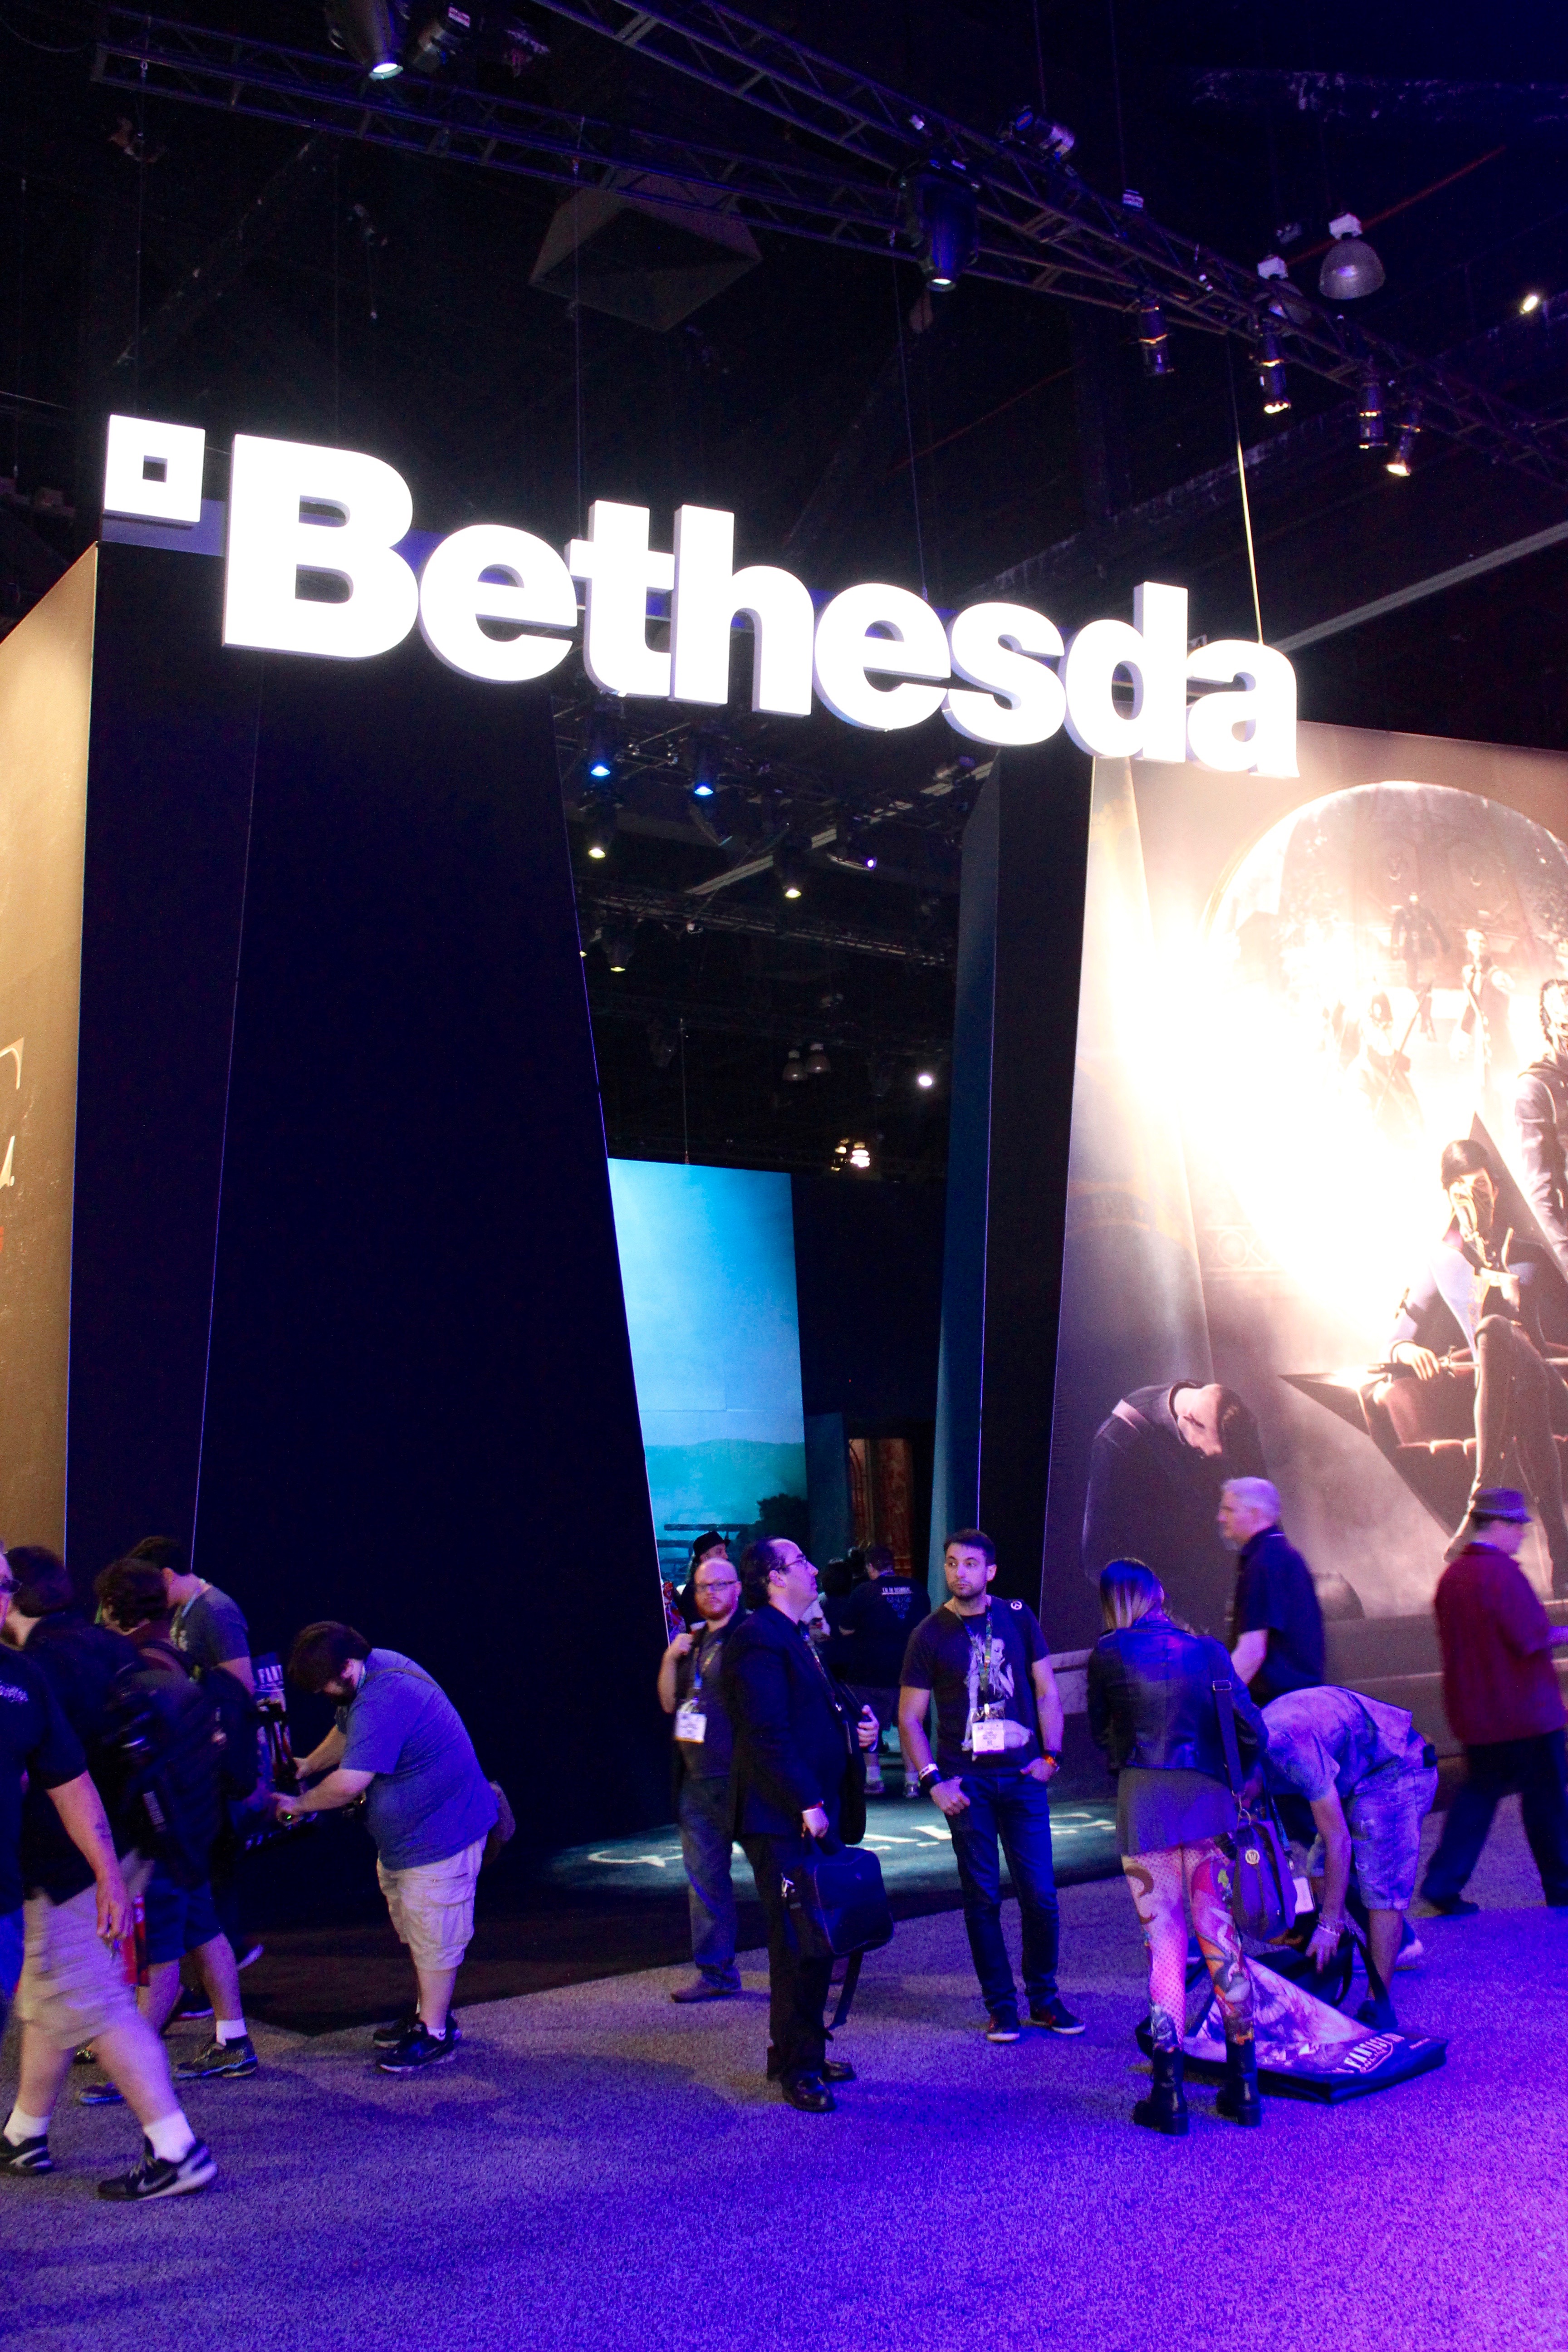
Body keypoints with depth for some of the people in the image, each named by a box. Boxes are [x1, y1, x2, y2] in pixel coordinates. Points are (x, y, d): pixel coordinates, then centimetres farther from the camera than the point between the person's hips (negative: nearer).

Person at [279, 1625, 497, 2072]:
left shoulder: (381, 1703, -31)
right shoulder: (376, 1666, 3)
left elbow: (348, 1784, -32)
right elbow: (347, 1732, 24)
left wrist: (299, 1804, -16)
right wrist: (307, 1765, 21)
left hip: (438, 1831, -11)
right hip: (408, 1830, 11)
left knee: (432, 1935, -2)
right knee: (416, 1931, 21)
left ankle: (433, 2035, 9)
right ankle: (431, 2012, 34)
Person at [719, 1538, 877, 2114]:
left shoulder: (793, 1639, 18)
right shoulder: (759, 1640, -14)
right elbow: (767, 1734, -20)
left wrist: (856, 1729, 6)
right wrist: (807, 1803, -21)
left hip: (813, 1815, 10)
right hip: (783, 1822, -10)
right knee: (796, 1942, -3)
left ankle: (801, 2053, 25)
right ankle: (797, 2068, 6)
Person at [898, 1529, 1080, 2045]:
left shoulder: (1018, 1619, 5)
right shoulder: (929, 1635, 0)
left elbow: (1046, 1692, 10)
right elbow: (909, 1718, 2)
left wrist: (1050, 1756, 0)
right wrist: (933, 1782, -6)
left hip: (1023, 1776, 1)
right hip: (968, 1781, -1)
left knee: (1040, 1893, 0)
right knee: (983, 1897, 3)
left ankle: (1044, 1998, 17)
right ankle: (1001, 2006, 14)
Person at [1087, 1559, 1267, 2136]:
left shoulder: (1107, 1655, 2)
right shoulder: (1206, 1650, 7)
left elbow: (1100, 1734, 11)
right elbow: (1252, 1730, 4)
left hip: (1143, 1807, -2)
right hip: (1208, 1806, 2)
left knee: (1164, 1944, 4)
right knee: (1222, 1940, 11)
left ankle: (1169, 2094, 4)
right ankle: (1244, 2087, 17)